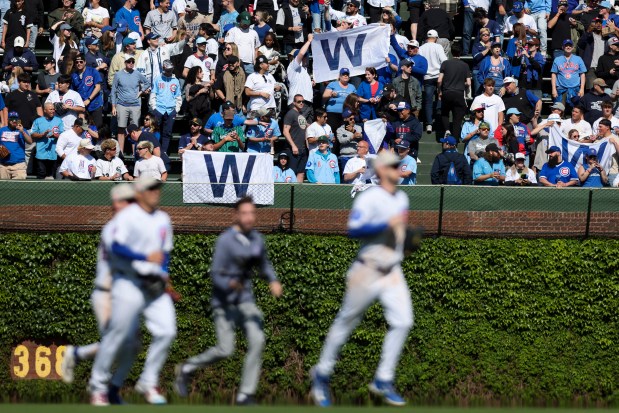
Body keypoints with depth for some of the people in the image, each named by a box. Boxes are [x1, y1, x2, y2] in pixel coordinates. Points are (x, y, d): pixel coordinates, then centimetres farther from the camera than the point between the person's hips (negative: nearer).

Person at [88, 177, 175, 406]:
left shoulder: (163, 219, 15)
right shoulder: (127, 216, -7)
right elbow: (116, 247, -18)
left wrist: (164, 271, 5)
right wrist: (145, 258, -26)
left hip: (155, 284, 6)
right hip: (129, 282, -6)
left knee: (166, 331, -6)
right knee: (119, 334, -4)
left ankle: (148, 382, 8)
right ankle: (98, 386, 9)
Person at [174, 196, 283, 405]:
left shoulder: (257, 239, 6)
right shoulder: (225, 241, -13)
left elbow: (264, 265, 23)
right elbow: (216, 275, -15)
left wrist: (273, 281, 3)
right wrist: (230, 284, -35)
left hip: (245, 301, 5)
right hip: (224, 302, -5)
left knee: (257, 340, -14)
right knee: (225, 350, -10)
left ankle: (246, 394, -9)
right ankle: (187, 368, 17)